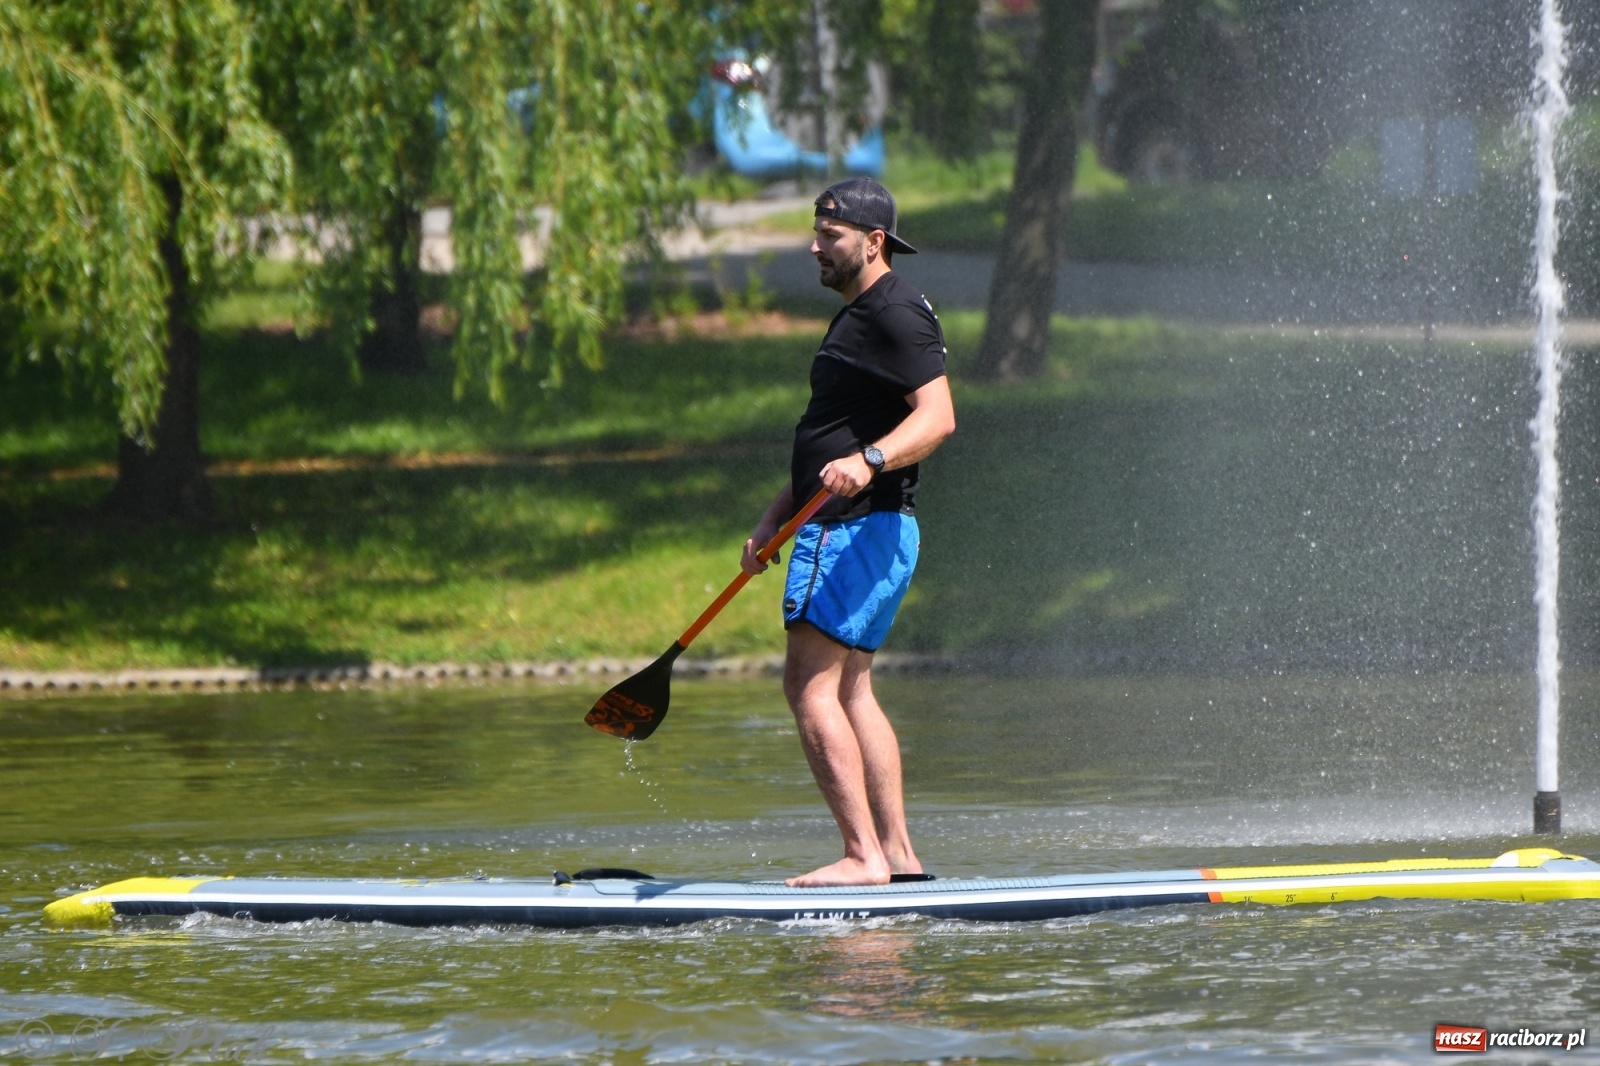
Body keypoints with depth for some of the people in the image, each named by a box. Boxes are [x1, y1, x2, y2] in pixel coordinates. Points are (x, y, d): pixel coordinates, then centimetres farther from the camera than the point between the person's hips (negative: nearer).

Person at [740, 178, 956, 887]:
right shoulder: (859, 317, 22)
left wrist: (869, 462, -39)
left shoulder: (896, 314, -12)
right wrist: (773, 521, 23)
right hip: (845, 528, 11)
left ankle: (863, 856, -18)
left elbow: (937, 417, -24)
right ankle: (896, 853, 13)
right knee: (849, 690, 12)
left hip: (860, 528, -11)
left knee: (810, 683, -14)